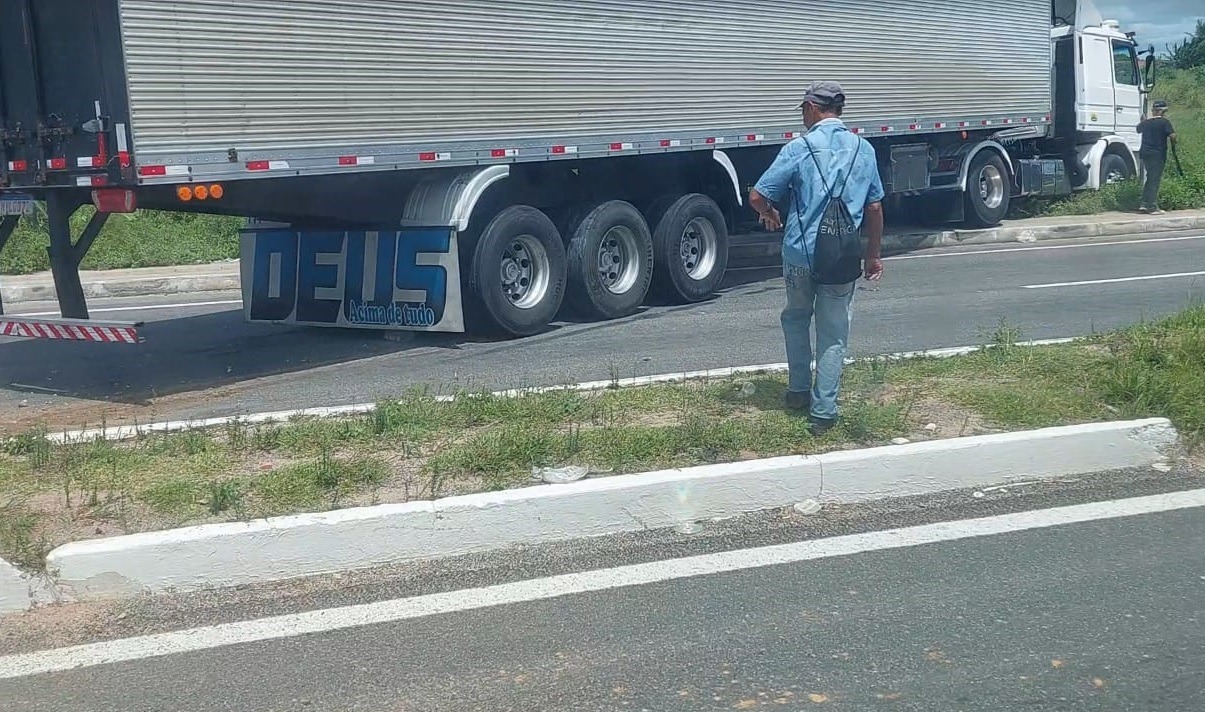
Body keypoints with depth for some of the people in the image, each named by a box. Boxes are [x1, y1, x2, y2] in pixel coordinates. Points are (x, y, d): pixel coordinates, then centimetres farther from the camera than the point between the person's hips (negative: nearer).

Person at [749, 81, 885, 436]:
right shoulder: (864, 150, 3)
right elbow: (874, 208, 8)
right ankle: (823, 412, 8)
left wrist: (771, 215, 13)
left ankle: (799, 391, 26)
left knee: (796, 318, 22)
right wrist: (873, 256, 17)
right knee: (833, 334, 7)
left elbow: (757, 197, -9)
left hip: (801, 252, -2)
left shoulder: (799, 148, -9)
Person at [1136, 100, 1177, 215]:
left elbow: (1138, 129, 28)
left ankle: (1144, 204, 12)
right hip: (1158, 154, -6)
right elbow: (1172, 136, -20)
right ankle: (1153, 208, -2)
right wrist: (1173, 145, -1)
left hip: (1146, 153, 6)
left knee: (1150, 179, 16)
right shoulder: (1164, 122, -10)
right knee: (1155, 181, -3)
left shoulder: (1146, 122, 8)